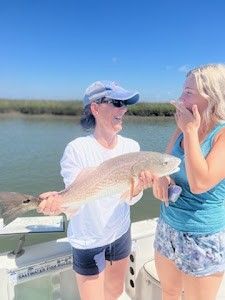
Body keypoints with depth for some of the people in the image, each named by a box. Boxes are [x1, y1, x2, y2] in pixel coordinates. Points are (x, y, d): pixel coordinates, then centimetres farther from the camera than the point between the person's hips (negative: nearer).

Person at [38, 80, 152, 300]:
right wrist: (59, 200, -41)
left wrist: (139, 187, -30)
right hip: (88, 240, -4)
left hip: (120, 232, 5)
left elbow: (130, 198, -8)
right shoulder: (77, 149, -22)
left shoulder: (131, 146, -9)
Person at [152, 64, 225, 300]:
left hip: (203, 239, -5)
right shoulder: (182, 130, 1)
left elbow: (200, 183, -29)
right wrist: (159, 176, -13)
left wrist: (190, 131, -22)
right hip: (167, 228, 6)